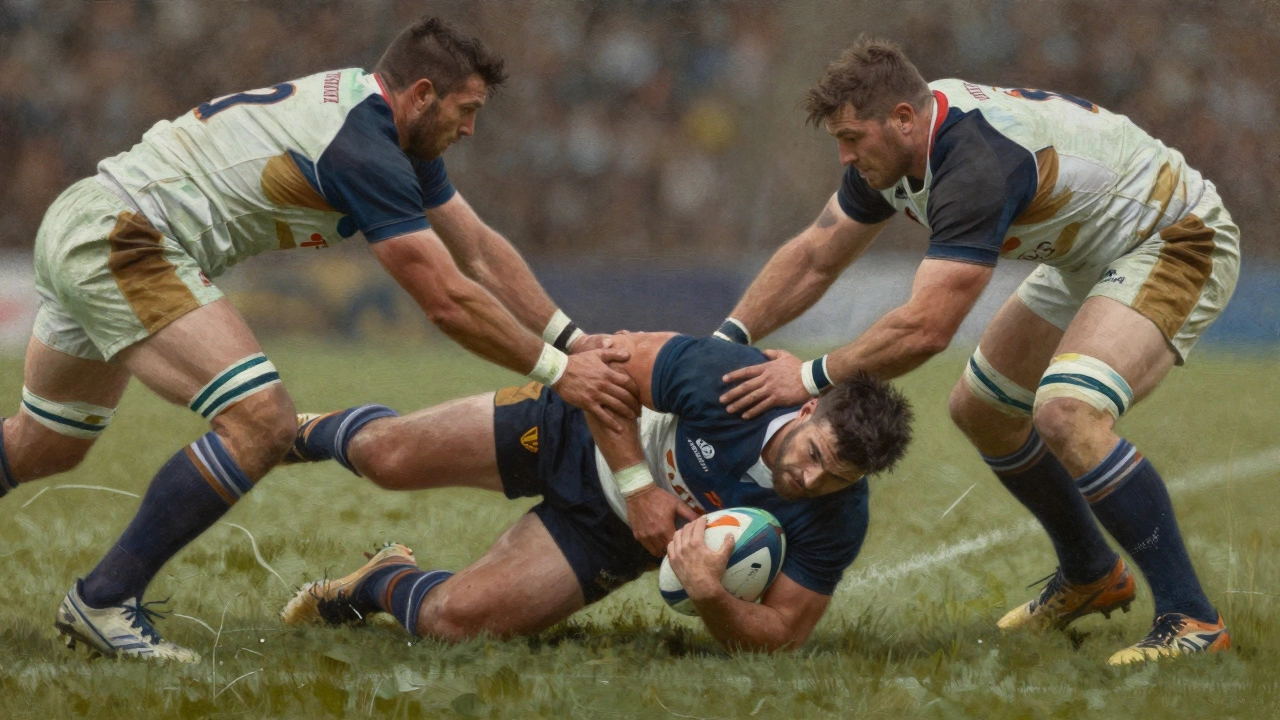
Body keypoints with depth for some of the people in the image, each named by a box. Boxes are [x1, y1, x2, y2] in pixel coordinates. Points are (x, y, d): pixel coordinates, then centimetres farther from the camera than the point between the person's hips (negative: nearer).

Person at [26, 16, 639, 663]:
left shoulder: (391, 131, 11)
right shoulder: (363, 148, -21)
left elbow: (479, 250, 18)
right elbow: (448, 302, -19)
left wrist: (575, 339, 14)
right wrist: (557, 372, -11)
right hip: (123, 244, -11)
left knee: (47, 446, 23)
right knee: (262, 422, -18)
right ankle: (104, 601, -11)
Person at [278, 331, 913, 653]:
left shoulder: (836, 522, -30)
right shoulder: (734, 378, -35)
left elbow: (781, 634, -22)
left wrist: (708, 594, -42)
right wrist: (637, 484, -28)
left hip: (611, 535, 1)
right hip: (585, 431, -1)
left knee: (452, 619, -14)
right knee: (386, 456, -5)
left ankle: (380, 585, 24)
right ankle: (314, 433, 35)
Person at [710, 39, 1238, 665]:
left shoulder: (976, 163, -34)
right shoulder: (892, 147, -4)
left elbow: (926, 328, -37)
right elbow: (816, 257, 8)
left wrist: (813, 376, -26)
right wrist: (726, 341, -2)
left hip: (1176, 244, -11)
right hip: (1090, 257, 11)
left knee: (1068, 413, -30)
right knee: (980, 407, 15)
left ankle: (1191, 618, -22)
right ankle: (1090, 577, 34)